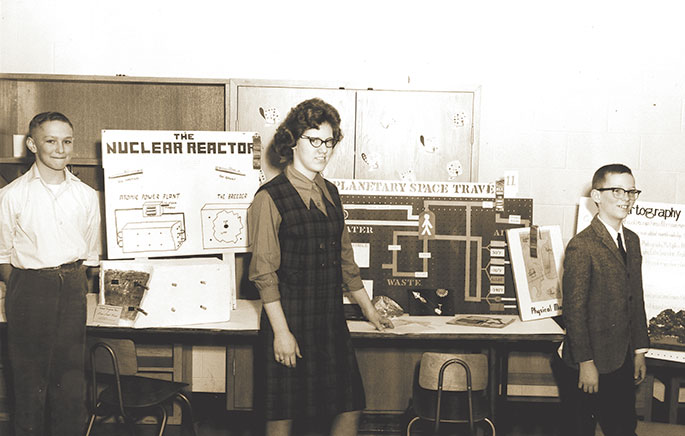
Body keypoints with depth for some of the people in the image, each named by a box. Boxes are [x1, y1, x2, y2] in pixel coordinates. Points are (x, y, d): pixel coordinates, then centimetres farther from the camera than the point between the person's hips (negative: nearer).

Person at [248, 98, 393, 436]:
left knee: (350, 407, 7)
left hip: (331, 320, 6)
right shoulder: (270, 197, -9)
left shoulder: (329, 193, 12)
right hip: (291, 318, -6)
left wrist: (368, 308, 23)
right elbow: (264, 272, -12)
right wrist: (281, 331, -16)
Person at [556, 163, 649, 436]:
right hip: (590, 363, -7)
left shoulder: (632, 241, 10)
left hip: (622, 361, 7)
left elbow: (636, 300, 15)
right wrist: (586, 363, -16)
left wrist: (640, 351, 14)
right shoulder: (582, 246, -16)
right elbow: (574, 310, -16)